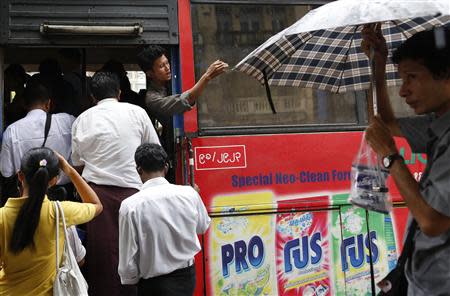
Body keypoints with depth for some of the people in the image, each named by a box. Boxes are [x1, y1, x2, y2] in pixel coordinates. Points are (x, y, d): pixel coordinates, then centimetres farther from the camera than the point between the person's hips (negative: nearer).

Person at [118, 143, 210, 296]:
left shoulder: (130, 206, -20)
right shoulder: (189, 193, -10)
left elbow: (128, 262, -14)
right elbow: (203, 227, 12)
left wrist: (129, 280, 6)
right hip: (188, 277, 4)